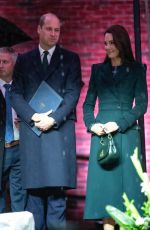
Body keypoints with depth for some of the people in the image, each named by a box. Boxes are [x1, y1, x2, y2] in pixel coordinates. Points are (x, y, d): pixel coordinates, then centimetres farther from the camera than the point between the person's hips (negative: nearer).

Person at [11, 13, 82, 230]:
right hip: (31, 128, 2)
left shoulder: (70, 59, 11)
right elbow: (16, 94, 9)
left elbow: (73, 93, 2)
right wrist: (33, 116, -8)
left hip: (60, 129, -1)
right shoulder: (24, 60, 15)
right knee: (34, 188, -1)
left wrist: (53, 119, -10)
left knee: (57, 188, -7)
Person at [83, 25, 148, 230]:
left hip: (126, 134, -2)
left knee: (126, 181, -5)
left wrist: (119, 123, -12)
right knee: (104, 183, -2)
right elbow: (88, 103, 14)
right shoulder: (98, 70, 15)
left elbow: (141, 105, -1)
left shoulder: (136, 70, 6)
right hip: (101, 134, 2)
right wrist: (91, 124, -5)